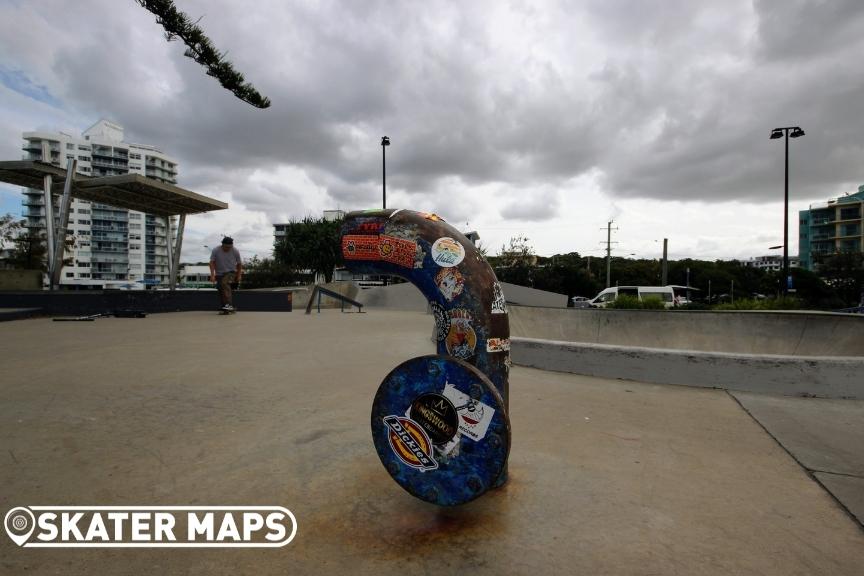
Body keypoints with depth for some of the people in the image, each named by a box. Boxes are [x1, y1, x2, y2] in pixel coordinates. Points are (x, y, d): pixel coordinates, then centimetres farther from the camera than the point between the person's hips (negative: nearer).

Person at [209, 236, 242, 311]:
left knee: (225, 284, -30)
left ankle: (229, 305, -40)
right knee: (221, 291, 2)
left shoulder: (235, 251, -10)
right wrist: (212, 275, -24)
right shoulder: (215, 250, -12)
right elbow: (212, 262, -14)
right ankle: (225, 309, 13)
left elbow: (239, 264, 2)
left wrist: (238, 276, 3)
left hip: (231, 272, -3)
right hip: (219, 273, 3)